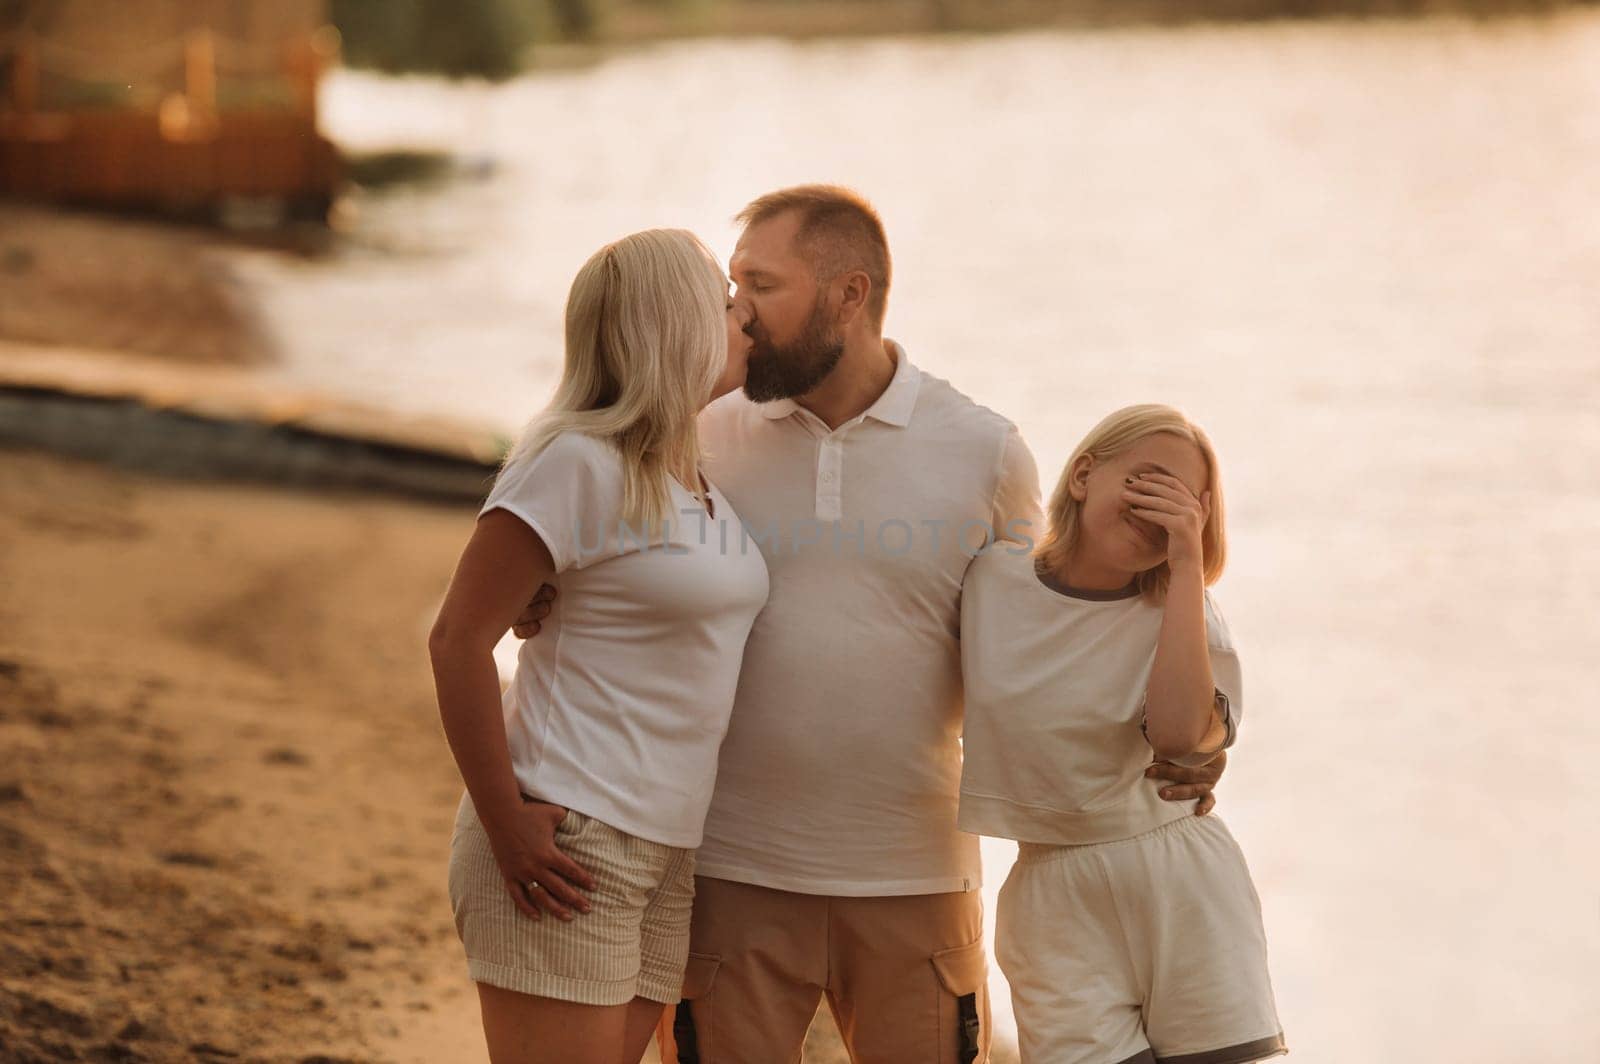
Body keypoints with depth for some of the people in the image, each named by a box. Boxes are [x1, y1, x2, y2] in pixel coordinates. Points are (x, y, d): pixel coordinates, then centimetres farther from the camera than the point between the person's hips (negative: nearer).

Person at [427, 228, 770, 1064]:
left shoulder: (699, 481, 12)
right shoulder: (579, 462, -12)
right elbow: (458, 638, -14)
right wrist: (504, 825, -16)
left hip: (663, 855, 8)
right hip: (565, 842, -8)